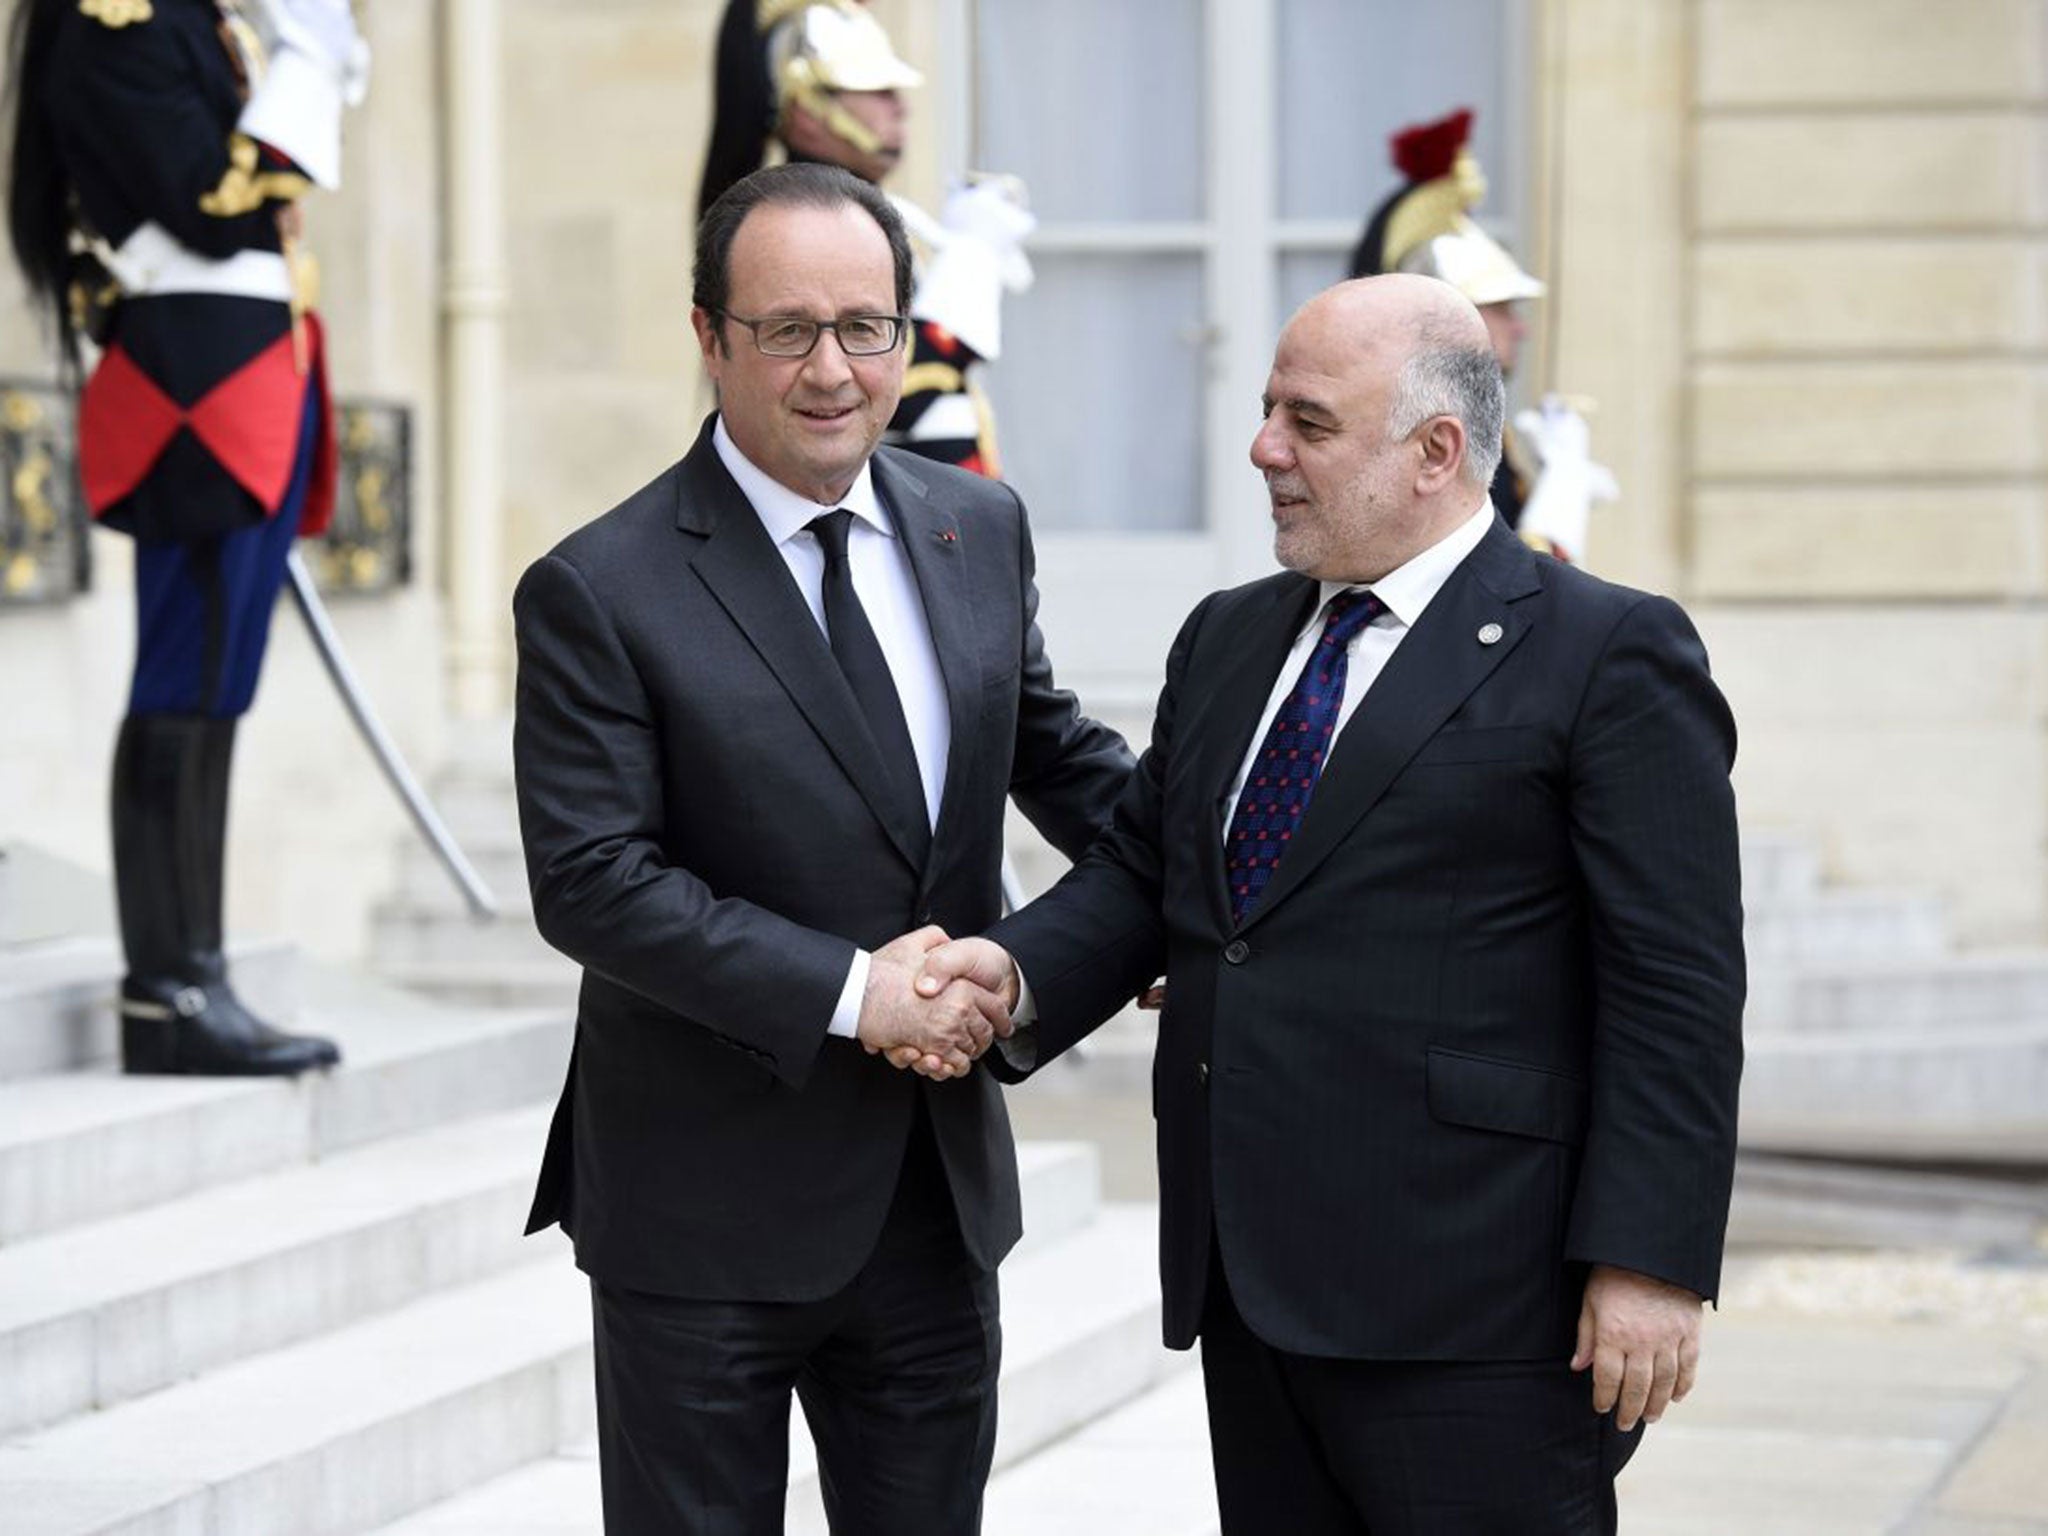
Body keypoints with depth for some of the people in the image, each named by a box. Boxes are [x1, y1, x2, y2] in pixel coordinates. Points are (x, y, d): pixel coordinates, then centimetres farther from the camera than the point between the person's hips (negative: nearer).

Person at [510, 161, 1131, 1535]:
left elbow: (1049, 748, 20)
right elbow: (591, 882, -18)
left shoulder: (981, 530, 6)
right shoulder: (600, 592, -13)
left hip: (939, 1195, 5)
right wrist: (849, 991, -22)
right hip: (708, 1215, -5)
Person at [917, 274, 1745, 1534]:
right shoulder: (1228, 640, 18)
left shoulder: (1608, 656, -5)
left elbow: (1677, 990, -9)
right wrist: (1019, 972, -4)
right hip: (1250, 1290, 7)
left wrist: (1646, 1263, -15)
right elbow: (1141, 870, 17)